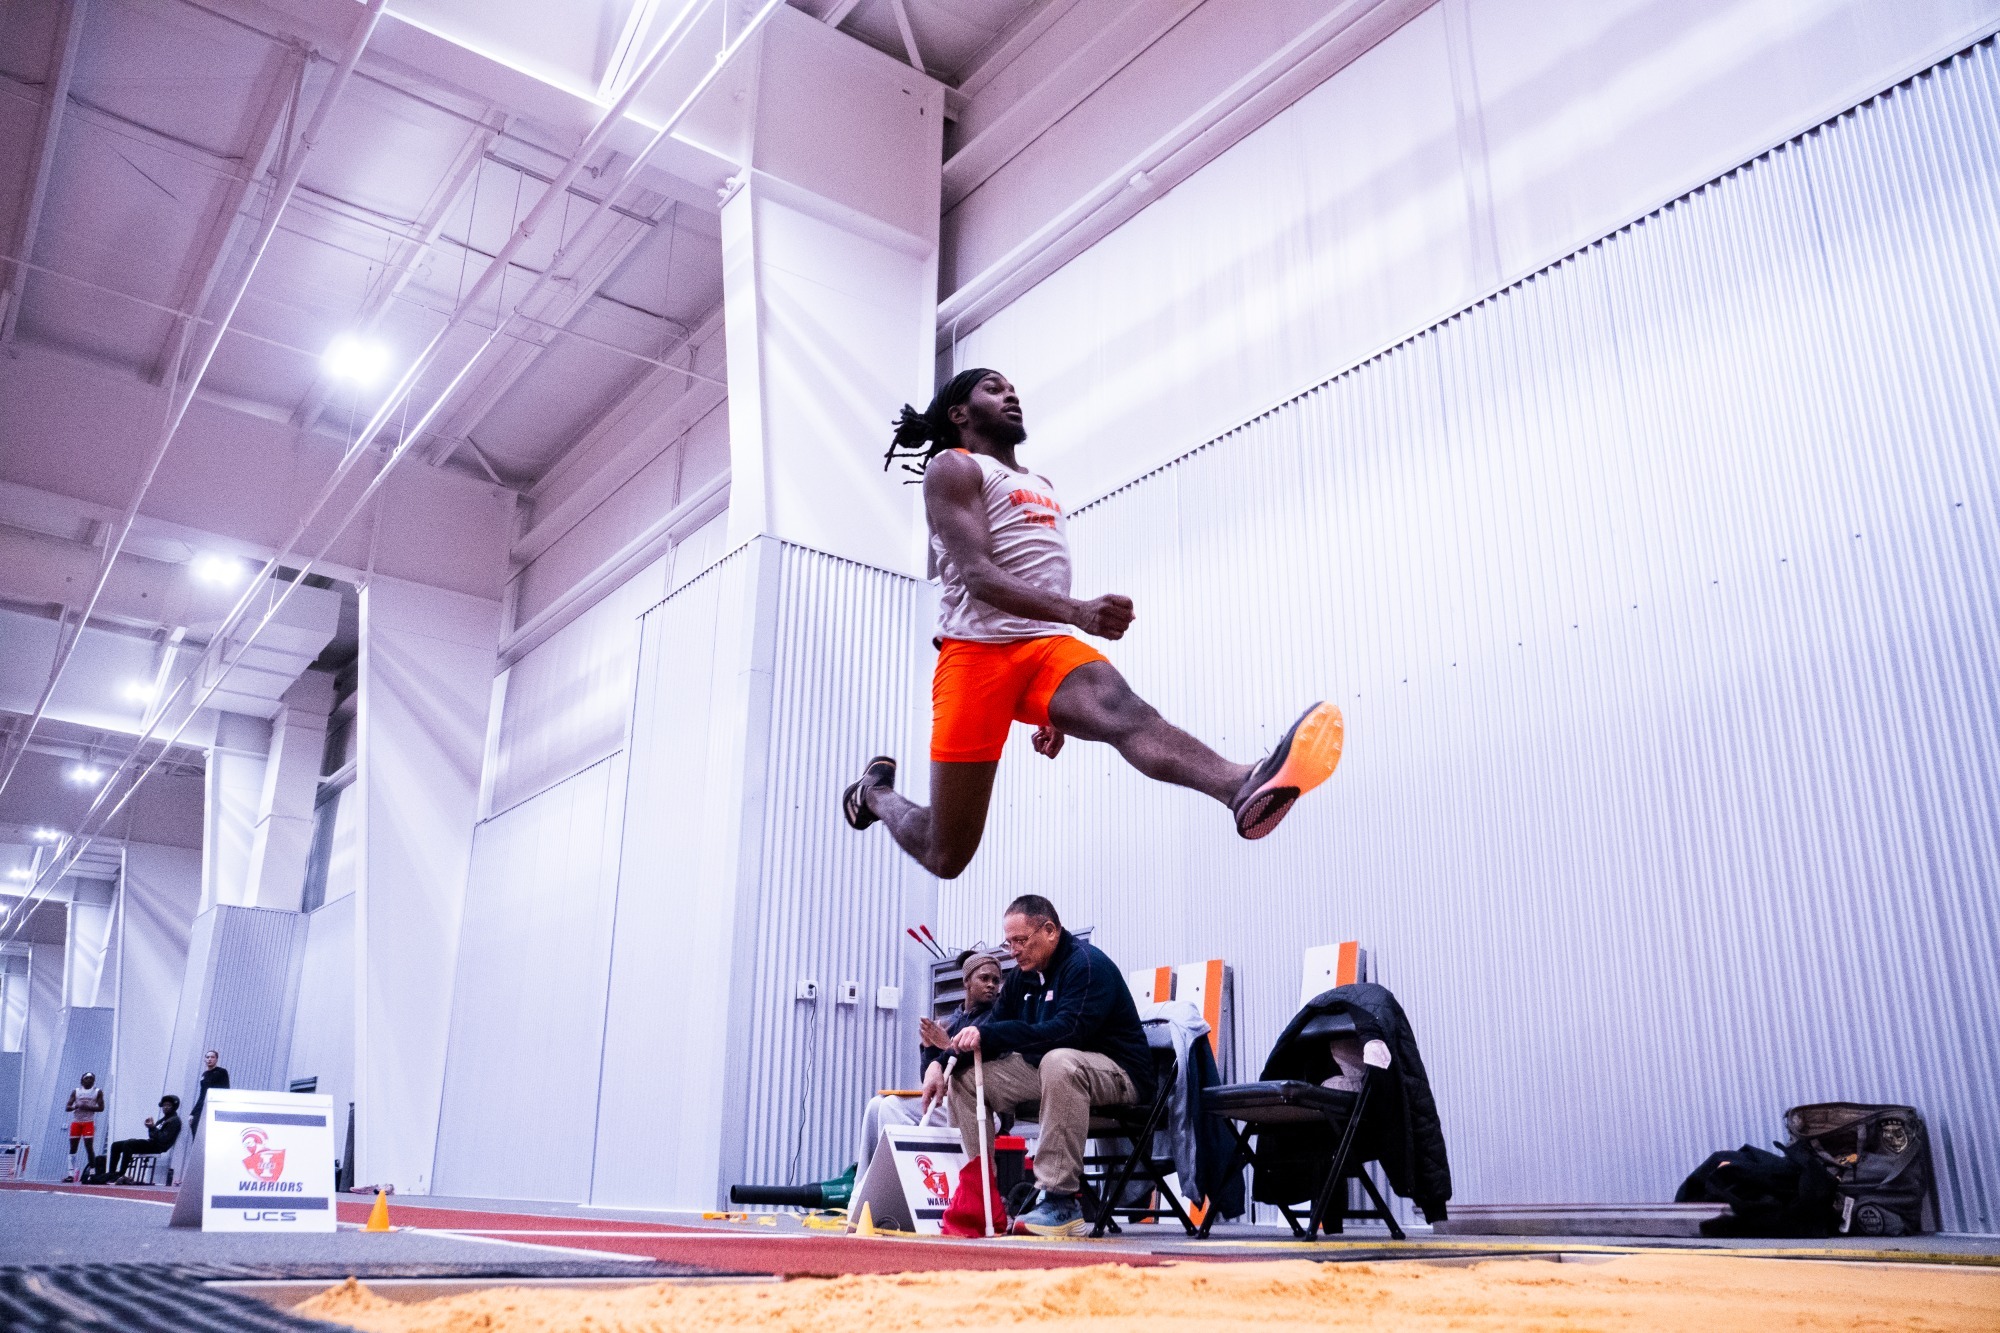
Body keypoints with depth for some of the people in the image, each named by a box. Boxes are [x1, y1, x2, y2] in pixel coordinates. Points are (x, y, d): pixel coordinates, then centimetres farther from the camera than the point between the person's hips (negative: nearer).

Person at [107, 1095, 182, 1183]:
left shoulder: (174, 1120, -4)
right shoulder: (164, 1119, 25)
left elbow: (164, 1139, -16)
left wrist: (153, 1127, -17)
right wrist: (150, 1127, 3)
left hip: (158, 1146, -10)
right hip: (152, 1143, 10)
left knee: (128, 1144, -29)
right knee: (116, 1145, 5)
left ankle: (120, 1175, -31)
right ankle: (111, 1173, -5)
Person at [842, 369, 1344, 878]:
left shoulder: (1044, 487, 26)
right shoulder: (953, 468, 2)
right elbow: (978, 575, -15)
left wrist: (1057, 707, 27)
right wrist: (1077, 612, -31)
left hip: (1048, 645, 5)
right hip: (978, 651, -5)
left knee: (1123, 711, -31)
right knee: (946, 855, -2)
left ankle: (1245, 788, -61)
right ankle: (877, 790, 32)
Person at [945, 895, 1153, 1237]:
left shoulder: (1088, 965, -16)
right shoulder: (1023, 975, 11)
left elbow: (1067, 1031, -30)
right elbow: (992, 1025, 8)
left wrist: (989, 1034, -32)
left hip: (1118, 1073, -9)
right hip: (1045, 1068, 9)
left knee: (1058, 1061, -40)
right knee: (965, 1074, 0)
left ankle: (1061, 1200, -35)